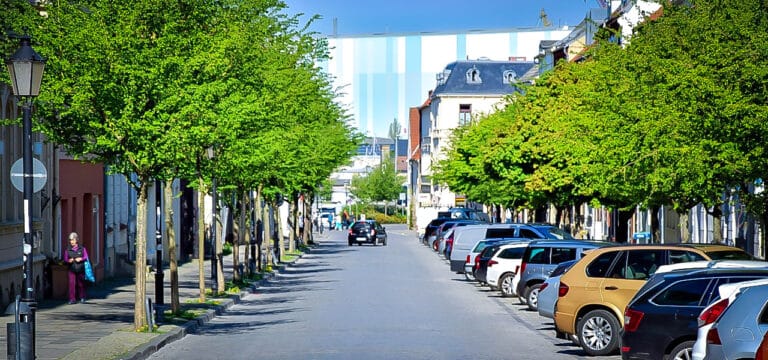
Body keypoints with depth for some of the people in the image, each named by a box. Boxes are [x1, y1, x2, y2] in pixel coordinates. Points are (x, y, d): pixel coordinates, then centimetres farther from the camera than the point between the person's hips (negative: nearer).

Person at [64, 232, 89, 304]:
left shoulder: (82, 248, 6)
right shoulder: (68, 250, 6)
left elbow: (86, 257, 6)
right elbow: (65, 259, 7)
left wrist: (81, 259, -13)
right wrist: (69, 260, -15)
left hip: (80, 269, 0)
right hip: (72, 269, 0)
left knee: (81, 284, 7)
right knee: (72, 283, -10)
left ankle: (82, 298, 21)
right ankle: (72, 299, -8)